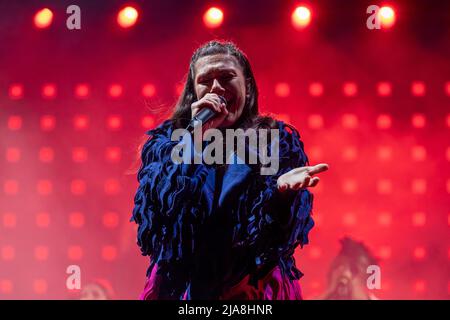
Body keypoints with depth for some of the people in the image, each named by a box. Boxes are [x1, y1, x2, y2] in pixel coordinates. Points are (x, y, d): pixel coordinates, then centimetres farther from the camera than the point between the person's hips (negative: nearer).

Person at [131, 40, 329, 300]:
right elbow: (155, 205, -13)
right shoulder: (168, 138, 3)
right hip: (182, 285, 1)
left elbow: (286, 230, -9)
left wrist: (283, 191, -29)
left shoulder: (278, 140, -1)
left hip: (255, 287, -1)